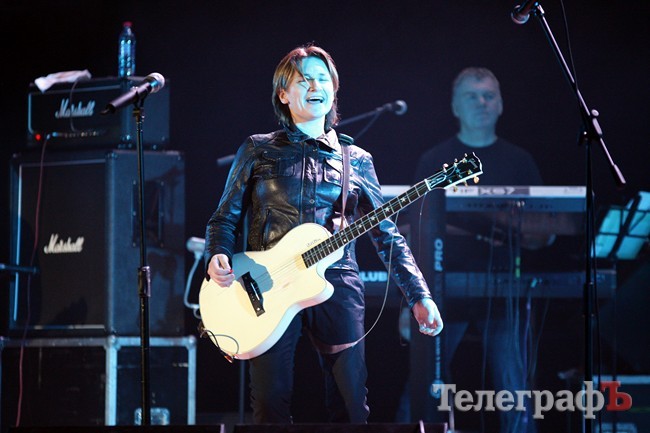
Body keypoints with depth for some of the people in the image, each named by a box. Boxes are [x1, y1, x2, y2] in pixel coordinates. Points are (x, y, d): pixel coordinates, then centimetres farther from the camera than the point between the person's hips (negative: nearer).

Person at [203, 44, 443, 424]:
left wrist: (419, 297, 1)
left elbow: (388, 236, 10)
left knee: (351, 407, -1)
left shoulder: (356, 160, 13)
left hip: (336, 289, 1)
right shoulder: (258, 150, 10)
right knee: (271, 408, -4)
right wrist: (218, 257, -11)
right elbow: (225, 218, 11)